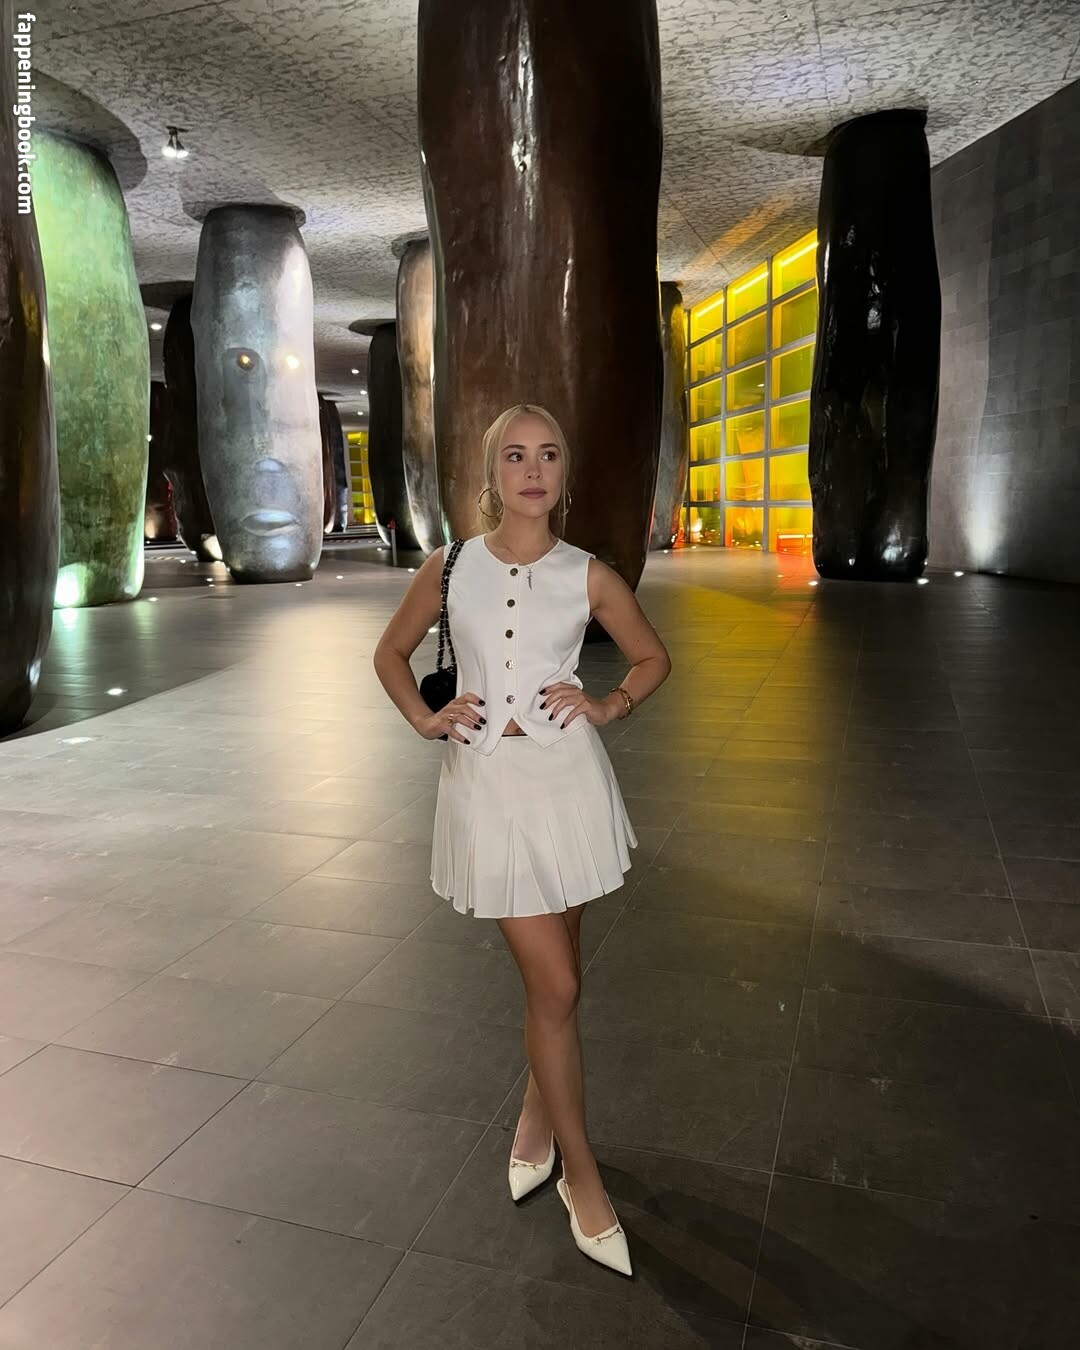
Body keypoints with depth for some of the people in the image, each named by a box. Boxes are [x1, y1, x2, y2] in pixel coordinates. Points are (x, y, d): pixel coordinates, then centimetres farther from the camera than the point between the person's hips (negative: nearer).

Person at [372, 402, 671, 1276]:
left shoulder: (589, 576, -1)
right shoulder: (450, 569, 0)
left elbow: (653, 658, 12)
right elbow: (392, 652, 13)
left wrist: (608, 707, -4)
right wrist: (424, 717, -2)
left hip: (566, 779, 1)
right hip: (485, 785, -1)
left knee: (556, 976, 15)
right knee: (555, 987, 0)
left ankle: (538, 1115, 43)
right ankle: (583, 1179, 20)